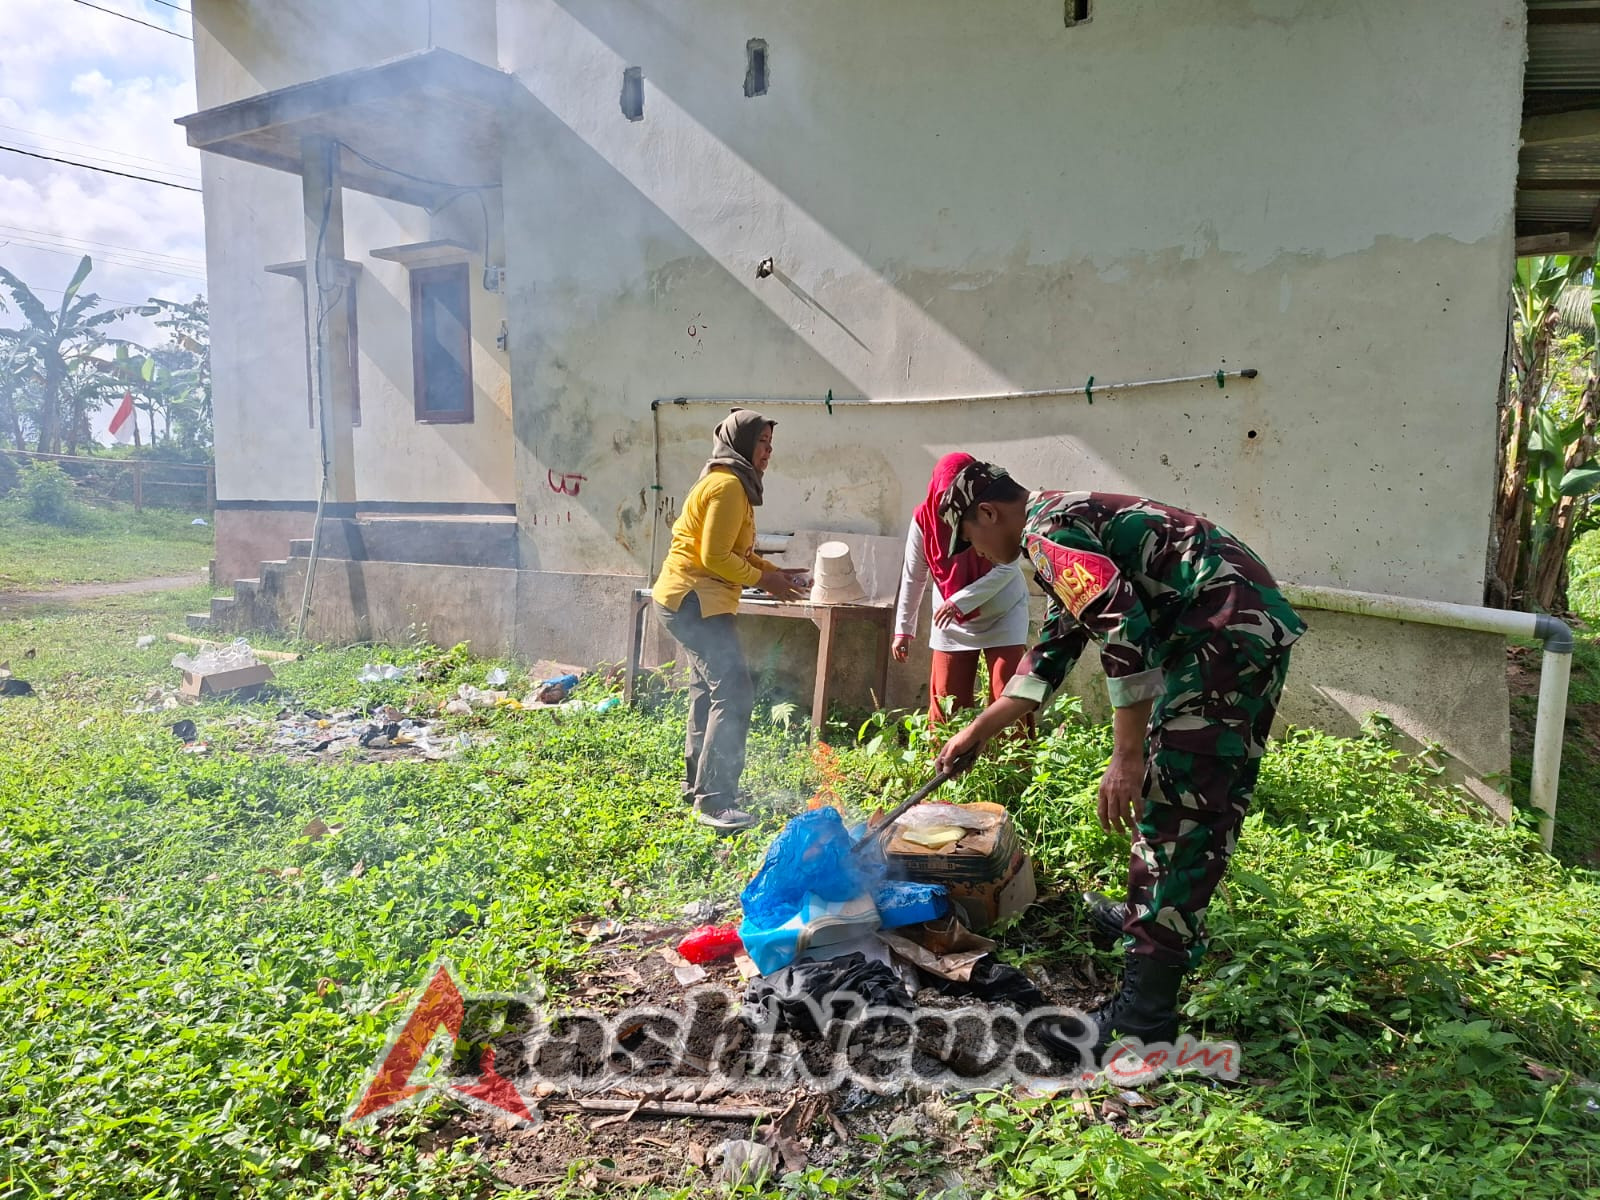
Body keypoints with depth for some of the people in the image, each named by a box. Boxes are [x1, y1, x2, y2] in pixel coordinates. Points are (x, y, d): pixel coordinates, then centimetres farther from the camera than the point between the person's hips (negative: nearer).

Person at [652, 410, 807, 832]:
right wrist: (762, 580, -12)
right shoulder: (727, 485, -15)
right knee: (733, 693, -15)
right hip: (694, 599, -11)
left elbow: (736, 553, 19)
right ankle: (714, 801, -12)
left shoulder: (733, 484, 18)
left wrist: (775, 572, 8)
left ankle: (699, 784, 30)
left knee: (709, 692, 18)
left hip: (691, 600, 11)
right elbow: (715, 557, -21)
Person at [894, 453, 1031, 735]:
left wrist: (961, 601, -31)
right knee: (945, 701, 3)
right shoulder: (924, 518, -13)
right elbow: (912, 577, -5)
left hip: (1003, 614, -2)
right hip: (952, 622, 2)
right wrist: (903, 630, -3)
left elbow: (1007, 568, -22)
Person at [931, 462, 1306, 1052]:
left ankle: (1143, 1014, -5)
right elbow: (1049, 657, 28)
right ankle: (1147, 912, 40)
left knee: (1178, 808, -9)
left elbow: (1124, 630, -23)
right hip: (1254, 624, 11)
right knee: (1203, 799, 22)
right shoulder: (1070, 519, 23)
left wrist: (1127, 756, -21)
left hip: (1223, 630, -11)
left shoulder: (1047, 528, -9)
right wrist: (976, 732, 31)